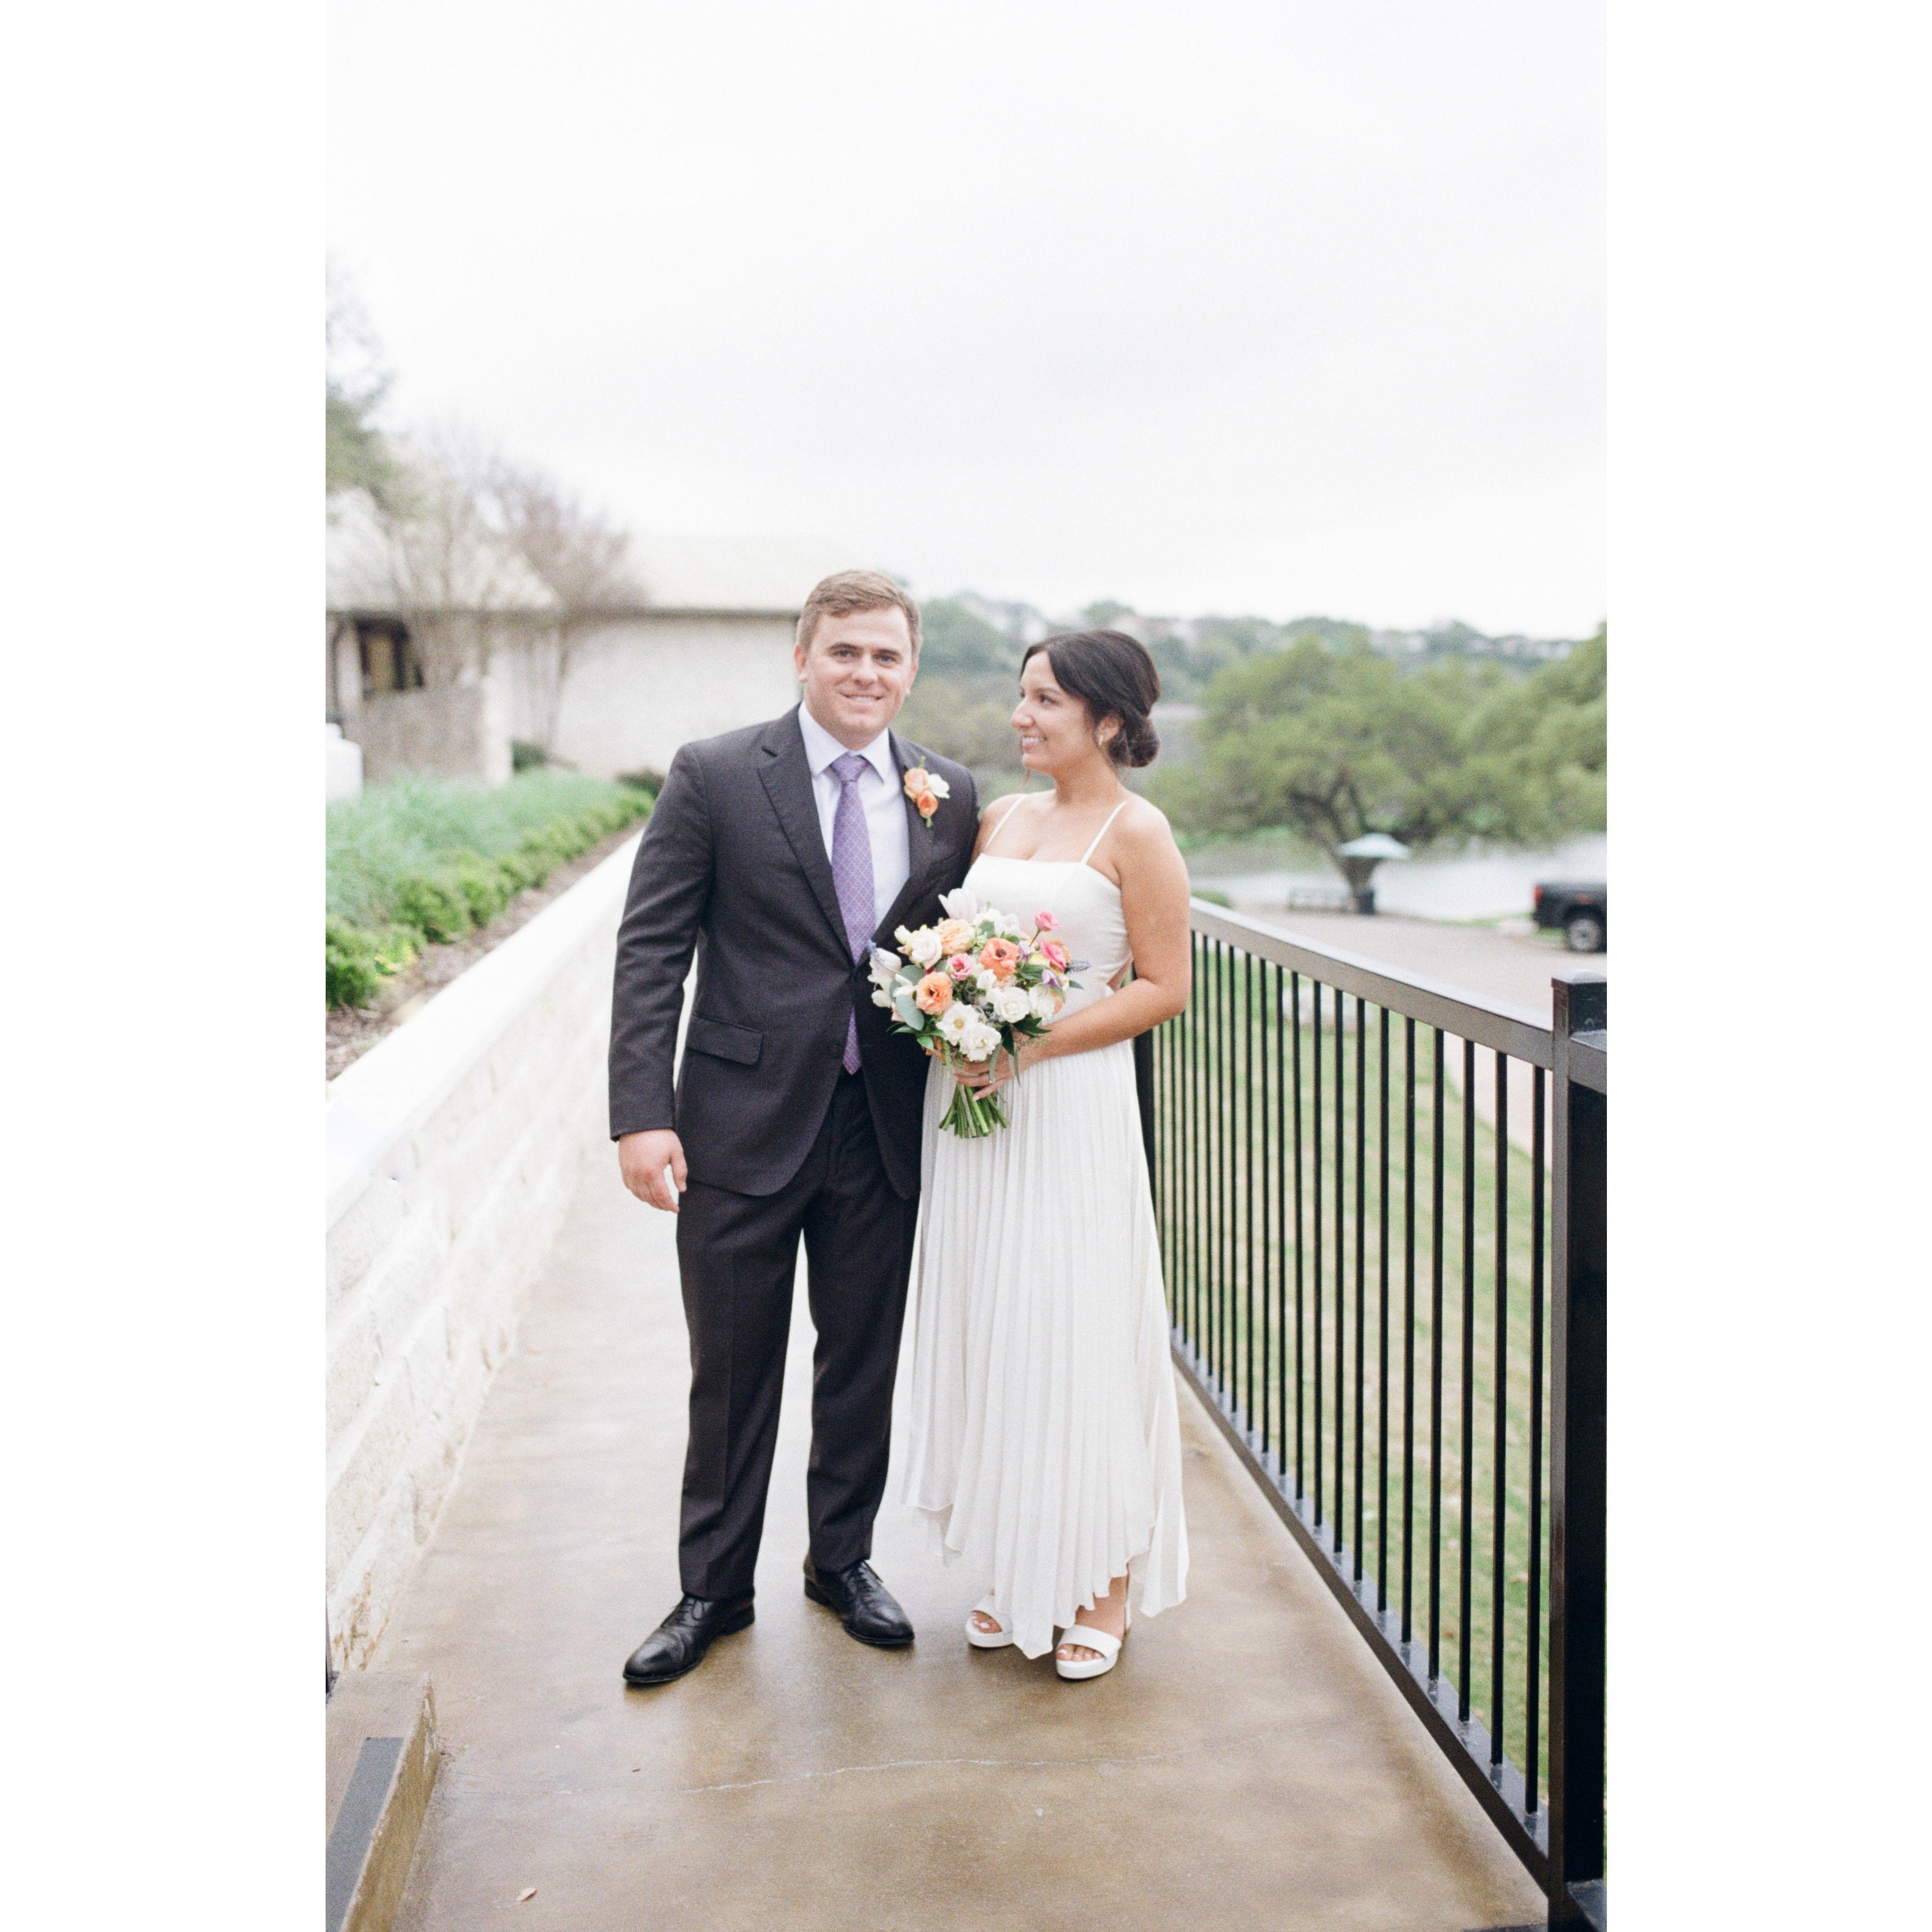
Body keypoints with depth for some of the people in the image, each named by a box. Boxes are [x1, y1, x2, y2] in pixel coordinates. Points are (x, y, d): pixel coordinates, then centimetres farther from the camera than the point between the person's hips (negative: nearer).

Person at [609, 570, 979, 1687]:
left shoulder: (951, 796, 4)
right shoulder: (715, 776, -5)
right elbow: (651, 951, -8)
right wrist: (642, 1115, -15)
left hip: (885, 1131, 3)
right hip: (743, 1126, -2)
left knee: (865, 1362, 16)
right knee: (733, 1372, 10)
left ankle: (844, 1560, 37)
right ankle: (714, 1589, 29)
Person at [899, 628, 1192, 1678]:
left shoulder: (1136, 832, -5)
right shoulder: (998, 817, 13)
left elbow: (1164, 987, -8)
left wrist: (1034, 1045, -16)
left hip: (1071, 1106, -6)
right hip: (969, 1096, 6)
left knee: (1075, 1330, 0)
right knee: (985, 1327, 10)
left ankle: (1103, 1582, 18)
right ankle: (1016, 1569, 25)